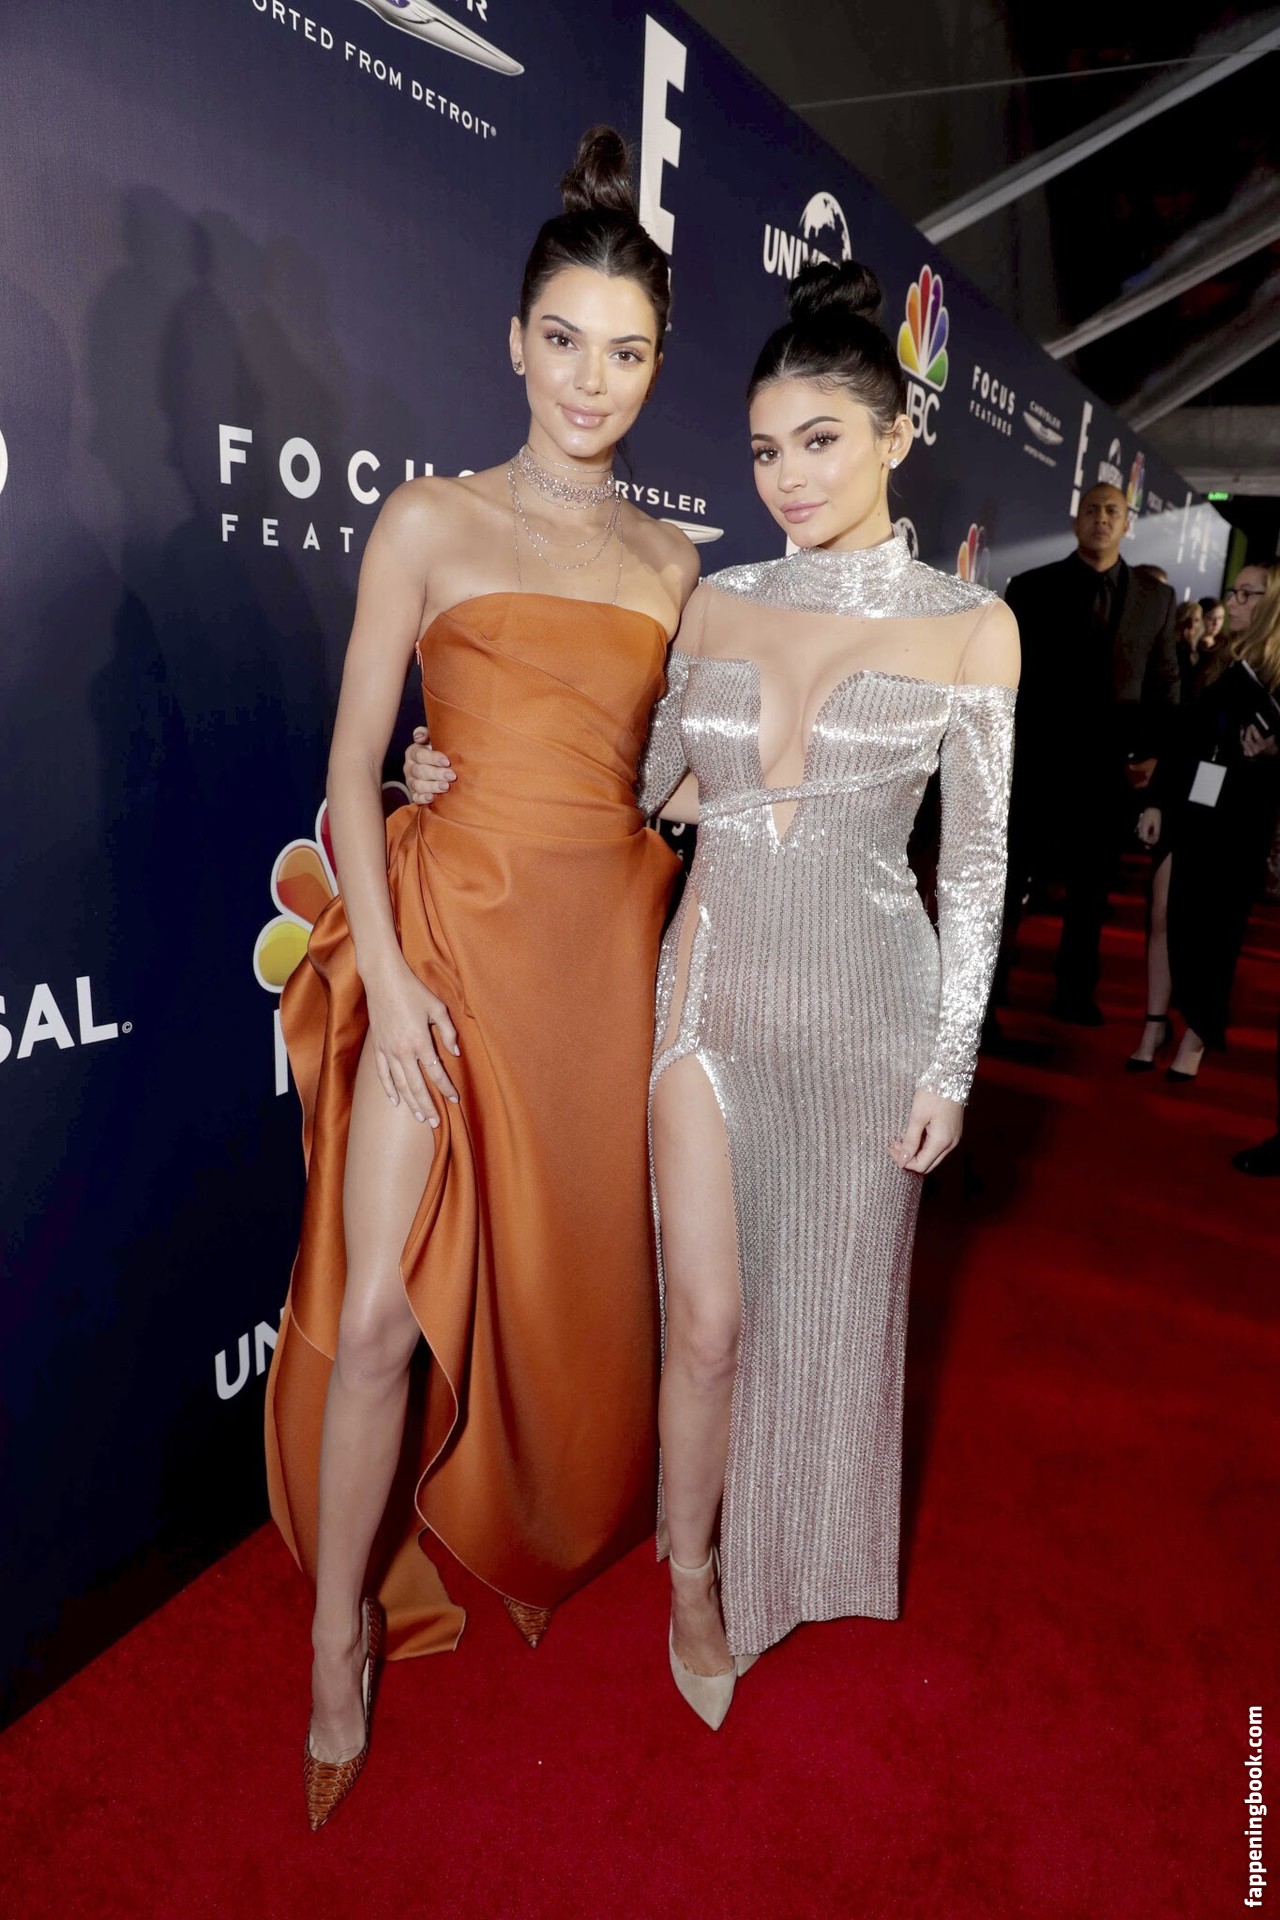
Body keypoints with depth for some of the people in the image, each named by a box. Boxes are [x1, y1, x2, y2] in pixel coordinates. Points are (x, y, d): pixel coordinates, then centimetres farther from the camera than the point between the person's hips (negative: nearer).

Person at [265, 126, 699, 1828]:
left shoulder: (674, 565, 12)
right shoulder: (430, 522, 2)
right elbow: (354, 767, -4)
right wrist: (385, 971, -11)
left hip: (616, 937, 4)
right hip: (455, 926, -3)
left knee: (580, 1268, 14)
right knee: (382, 1304, -4)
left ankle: (555, 1533, 40)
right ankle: (342, 1639, 19)